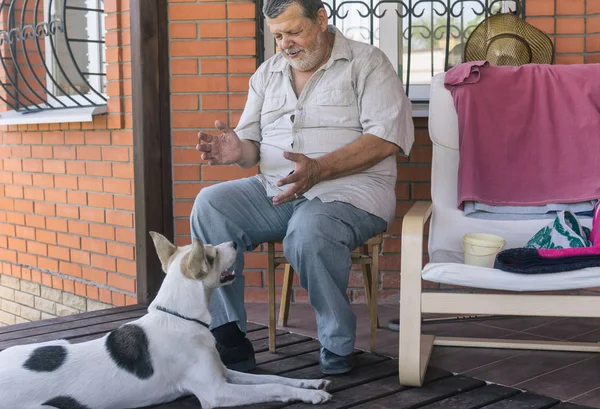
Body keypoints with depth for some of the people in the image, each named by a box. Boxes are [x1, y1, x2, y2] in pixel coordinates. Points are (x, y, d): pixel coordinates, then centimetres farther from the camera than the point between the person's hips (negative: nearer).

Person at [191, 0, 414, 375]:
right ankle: (228, 341, -16)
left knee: (308, 232, -37)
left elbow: (388, 137, -11)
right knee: (210, 205, -20)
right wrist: (239, 150, -10)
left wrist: (318, 169, -23)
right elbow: (253, 140, 17)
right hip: (275, 190, 5)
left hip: (349, 187, -5)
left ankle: (338, 350, -14)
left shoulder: (367, 63, 1)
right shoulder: (267, 73, 18)